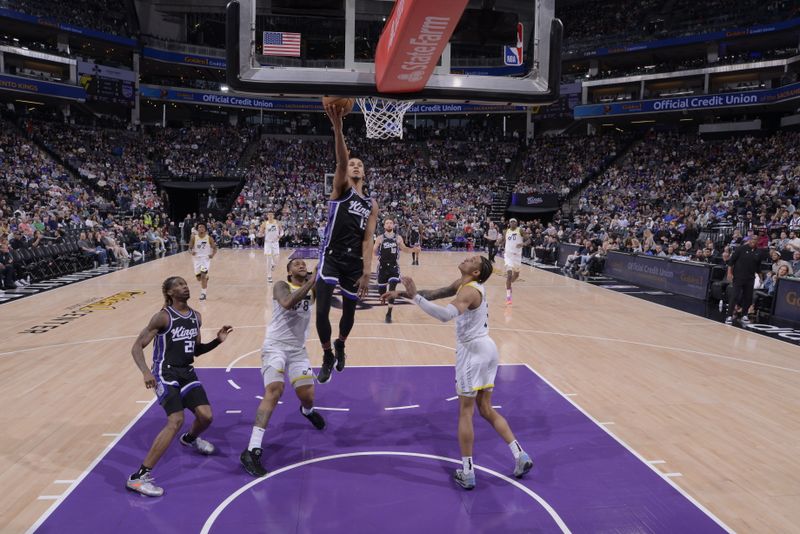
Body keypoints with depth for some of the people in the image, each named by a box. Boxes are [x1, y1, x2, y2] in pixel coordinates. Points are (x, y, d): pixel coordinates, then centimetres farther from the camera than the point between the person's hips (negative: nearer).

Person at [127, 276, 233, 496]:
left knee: (206, 416, 0)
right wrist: (146, 372, -31)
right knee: (176, 420, -23)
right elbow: (137, 346, -15)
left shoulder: (196, 317, 7)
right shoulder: (163, 317, -13)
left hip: (187, 372, 7)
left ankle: (190, 439, 40)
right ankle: (139, 476, -17)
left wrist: (218, 341, 1)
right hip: (166, 373, -6)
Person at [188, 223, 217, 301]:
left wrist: (212, 254, -19)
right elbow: (190, 247, 2)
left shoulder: (209, 238, -7)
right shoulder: (194, 238, -4)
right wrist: (191, 251, -21)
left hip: (206, 258, -3)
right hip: (197, 258, 3)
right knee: (198, 277, 11)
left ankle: (203, 293, -7)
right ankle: (206, 278, 46)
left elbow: (214, 248, 0)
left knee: (203, 275, -16)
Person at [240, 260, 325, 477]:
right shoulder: (281, 286, -7)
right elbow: (287, 303, -27)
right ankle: (252, 450, -23)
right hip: (275, 346, -5)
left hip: (298, 349, 5)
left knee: (308, 396, 6)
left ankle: (307, 411, 48)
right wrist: (310, 283, -28)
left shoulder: (312, 288, 9)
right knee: (273, 392, -23)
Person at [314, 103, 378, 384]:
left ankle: (340, 346, 46)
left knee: (349, 311, 15)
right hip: (330, 258, -4)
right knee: (322, 311, -13)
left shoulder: (371, 206, 10)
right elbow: (341, 161, -19)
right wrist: (338, 127, -37)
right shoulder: (341, 189, 0)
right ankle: (328, 357, 11)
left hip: (355, 263, 4)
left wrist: (367, 272, -7)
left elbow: (367, 240, 4)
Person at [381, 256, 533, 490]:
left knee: (465, 412, 1)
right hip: (486, 348, 9)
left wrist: (415, 296, -35)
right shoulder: (462, 283, 10)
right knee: (486, 410, 16)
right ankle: (520, 456, 16)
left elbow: (445, 314, -37)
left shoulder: (469, 291, -18)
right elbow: (434, 294, 13)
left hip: (473, 350, -9)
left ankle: (467, 473, 7)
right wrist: (401, 293, 6)